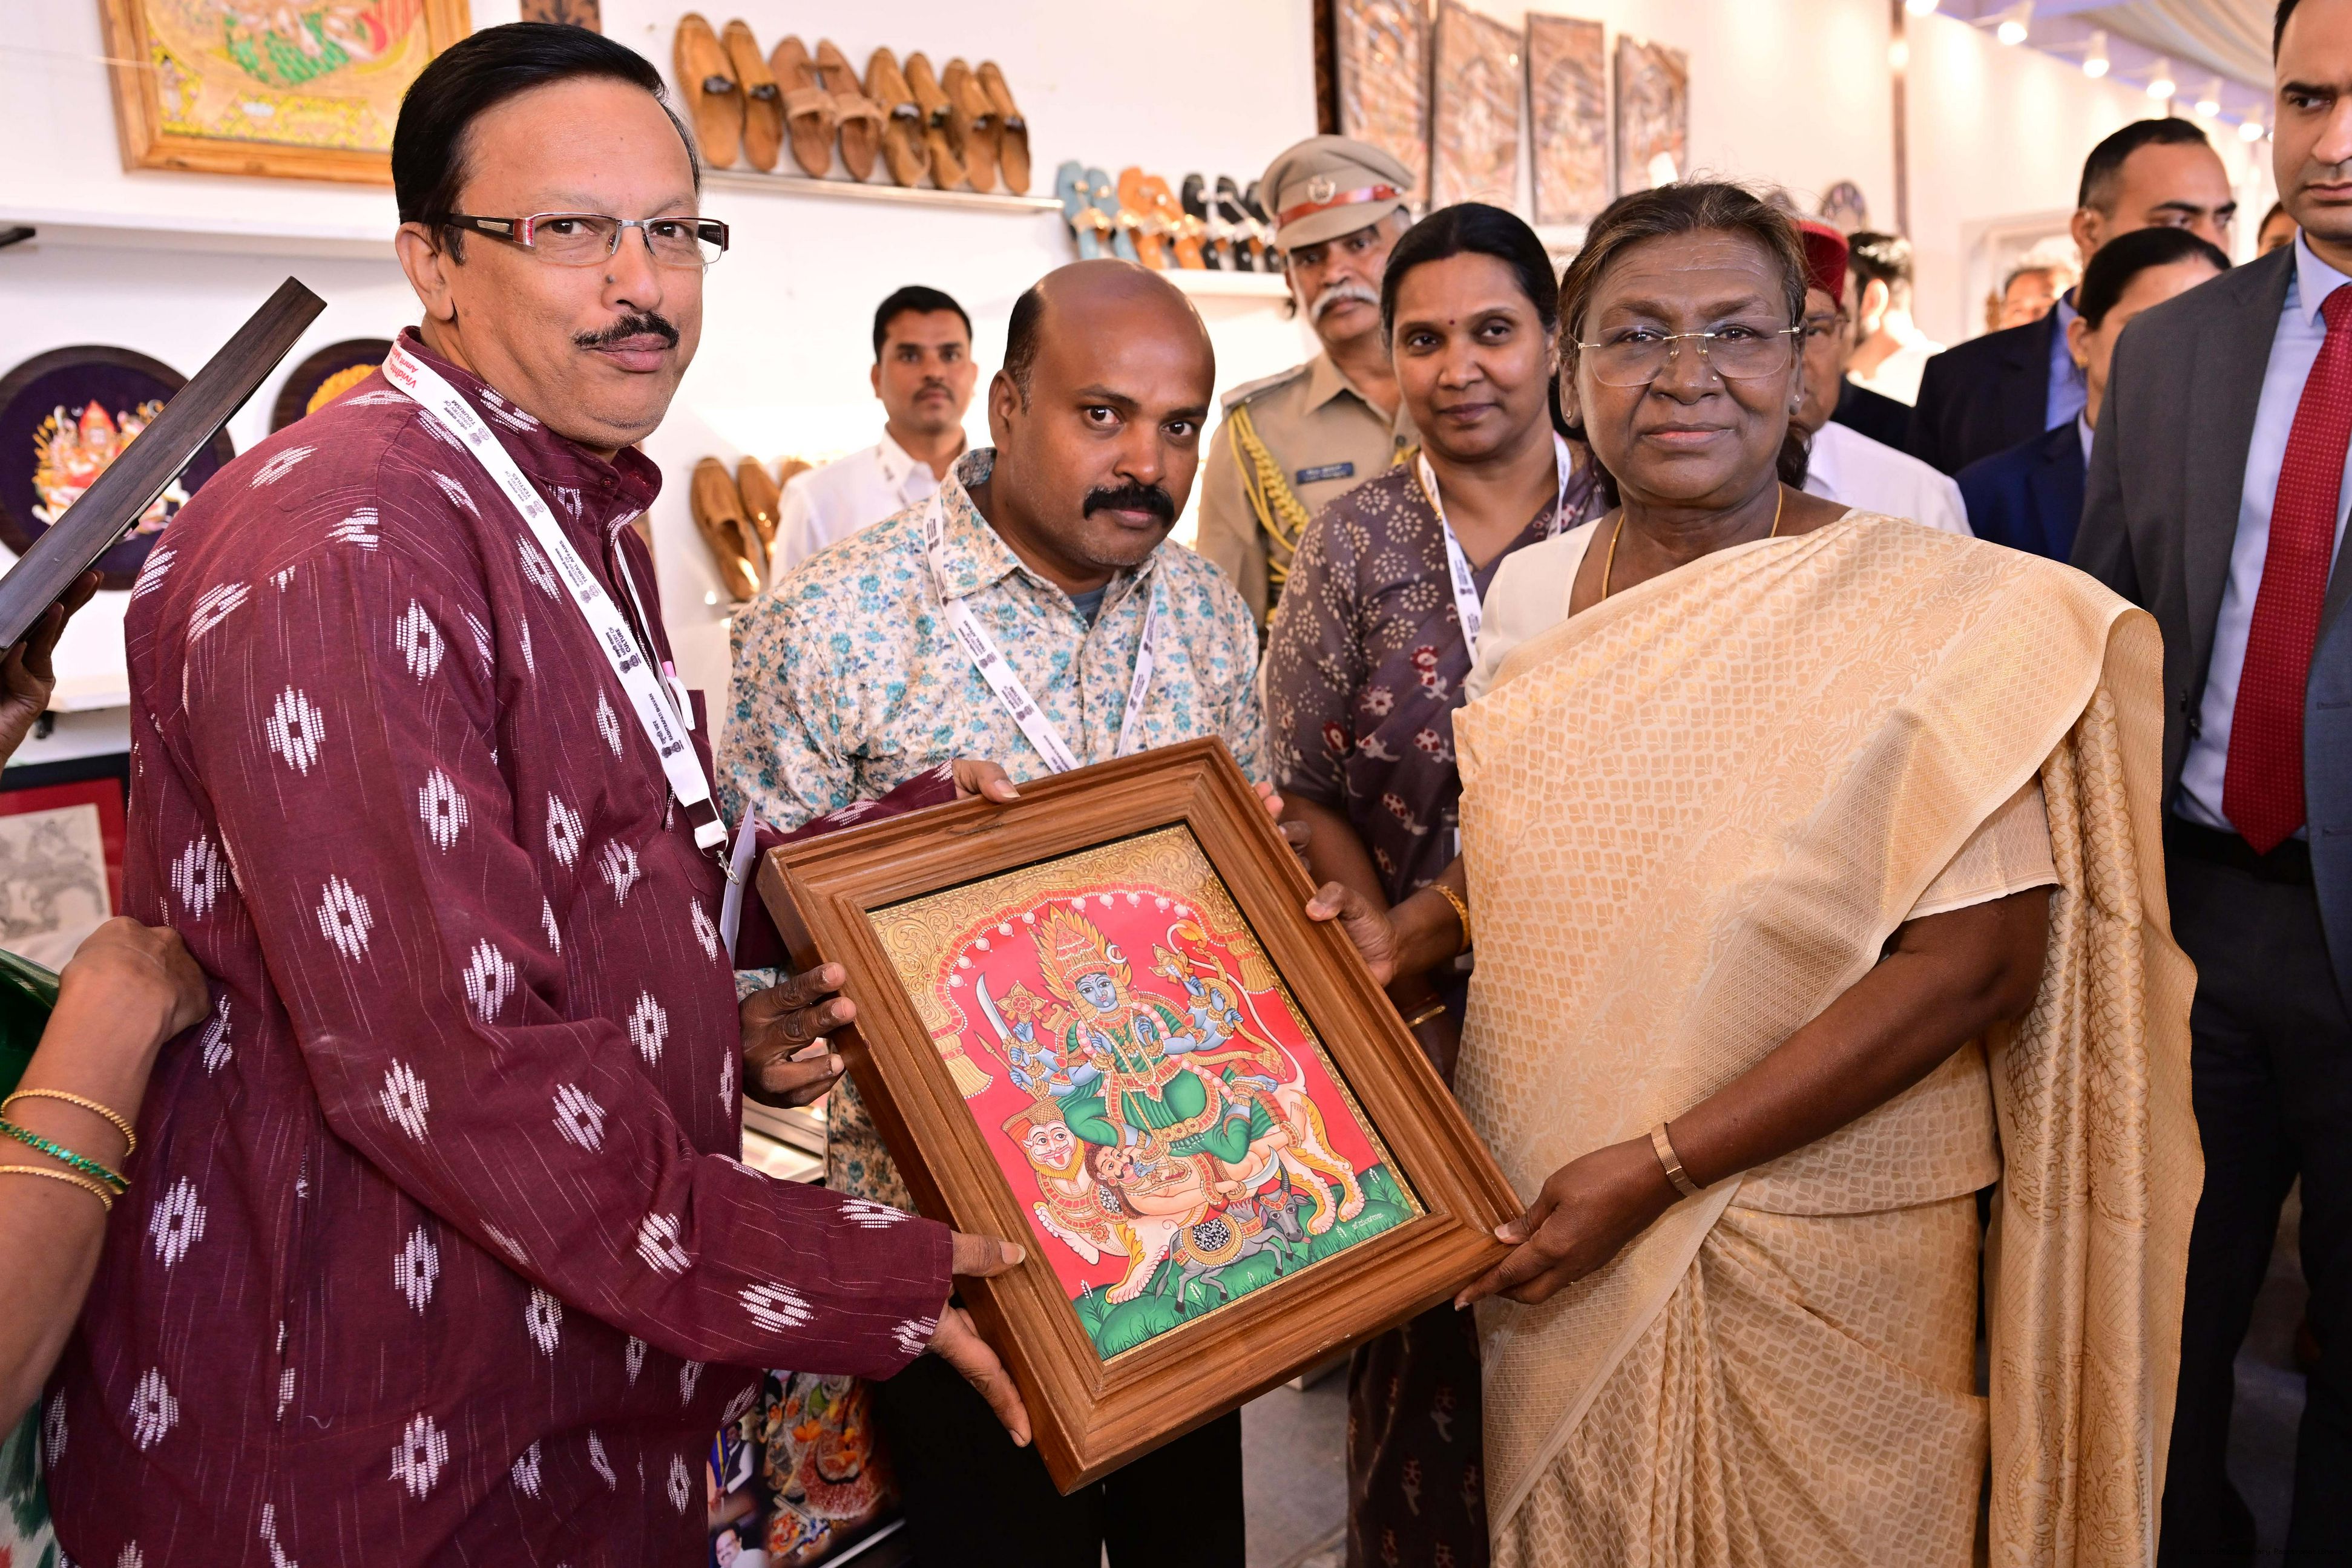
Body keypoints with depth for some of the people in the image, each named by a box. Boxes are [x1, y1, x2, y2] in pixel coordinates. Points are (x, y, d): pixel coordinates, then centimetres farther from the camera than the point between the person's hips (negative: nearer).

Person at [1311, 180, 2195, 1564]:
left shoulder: (1936, 613, -15)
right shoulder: (1531, 591, 0)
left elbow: (1975, 968, -19)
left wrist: (1657, 1166, -21)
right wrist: (1409, 930, -6)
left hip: (1817, 1251, -4)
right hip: (1546, 1225, 5)